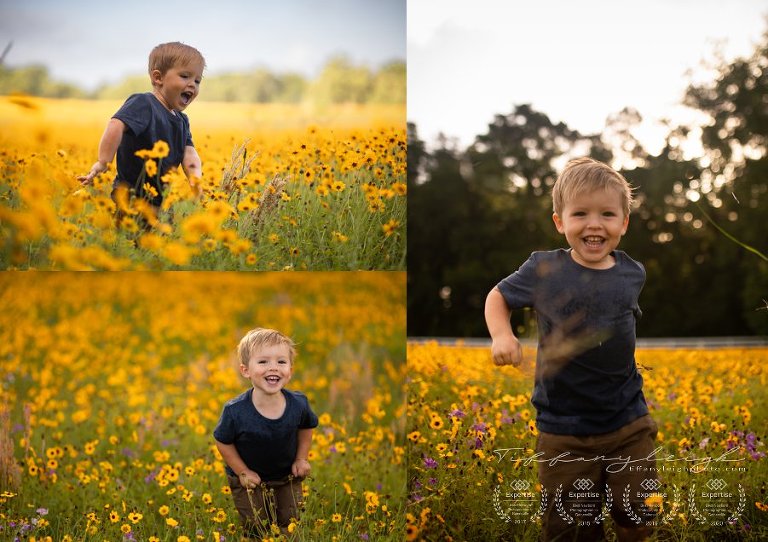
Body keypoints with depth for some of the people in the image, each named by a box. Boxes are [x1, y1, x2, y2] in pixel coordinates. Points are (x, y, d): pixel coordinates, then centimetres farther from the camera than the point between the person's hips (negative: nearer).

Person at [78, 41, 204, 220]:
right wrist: (103, 163, -34)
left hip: (159, 201, 8)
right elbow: (116, 125, -26)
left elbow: (189, 152, 2)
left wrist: (195, 178, -18)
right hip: (130, 196, -8)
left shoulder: (182, 121, 15)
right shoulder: (143, 104, -10)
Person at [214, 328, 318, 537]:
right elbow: (223, 441, -13)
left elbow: (306, 427, 1)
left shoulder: (298, 404, -22)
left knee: (290, 526, 14)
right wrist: (243, 472, -13)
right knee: (257, 531, 7)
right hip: (249, 481, -2)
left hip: (288, 479, 2)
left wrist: (302, 459, -4)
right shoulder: (235, 411, -30)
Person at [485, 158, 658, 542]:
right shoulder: (543, 270, -10)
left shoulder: (633, 274, -1)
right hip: (564, 431, -2)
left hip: (629, 423, 2)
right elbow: (498, 297, 4)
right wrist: (502, 336, -14)